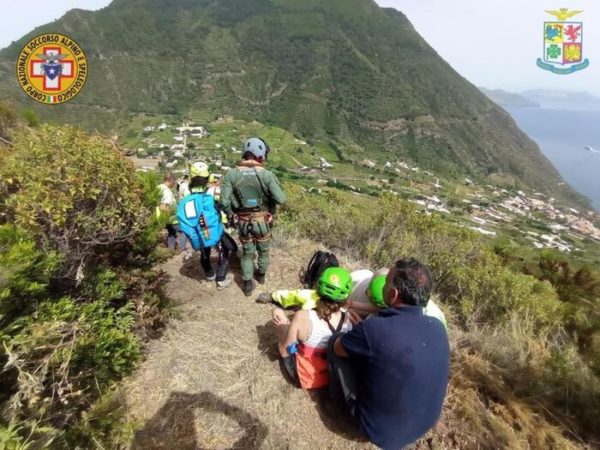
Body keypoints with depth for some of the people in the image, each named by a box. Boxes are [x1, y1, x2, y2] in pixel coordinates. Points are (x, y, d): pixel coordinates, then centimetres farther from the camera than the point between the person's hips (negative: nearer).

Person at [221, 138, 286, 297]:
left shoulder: (232, 174, -12)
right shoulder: (267, 175, -16)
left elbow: (225, 201, -14)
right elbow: (280, 199, -21)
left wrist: (231, 216, 3)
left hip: (243, 221, 1)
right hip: (263, 220, -1)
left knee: (247, 252, 20)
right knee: (263, 250, 24)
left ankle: (248, 284, 23)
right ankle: (261, 275, 45)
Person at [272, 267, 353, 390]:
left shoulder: (302, 317, -32)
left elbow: (284, 352, -18)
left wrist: (283, 326, -2)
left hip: (302, 376, -3)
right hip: (332, 376, 4)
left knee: (277, 312, 6)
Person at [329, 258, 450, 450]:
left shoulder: (373, 329, -33)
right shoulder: (438, 327, -13)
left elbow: (336, 347, -11)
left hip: (379, 431, -5)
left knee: (335, 343, 1)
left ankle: (340, 397, 27)